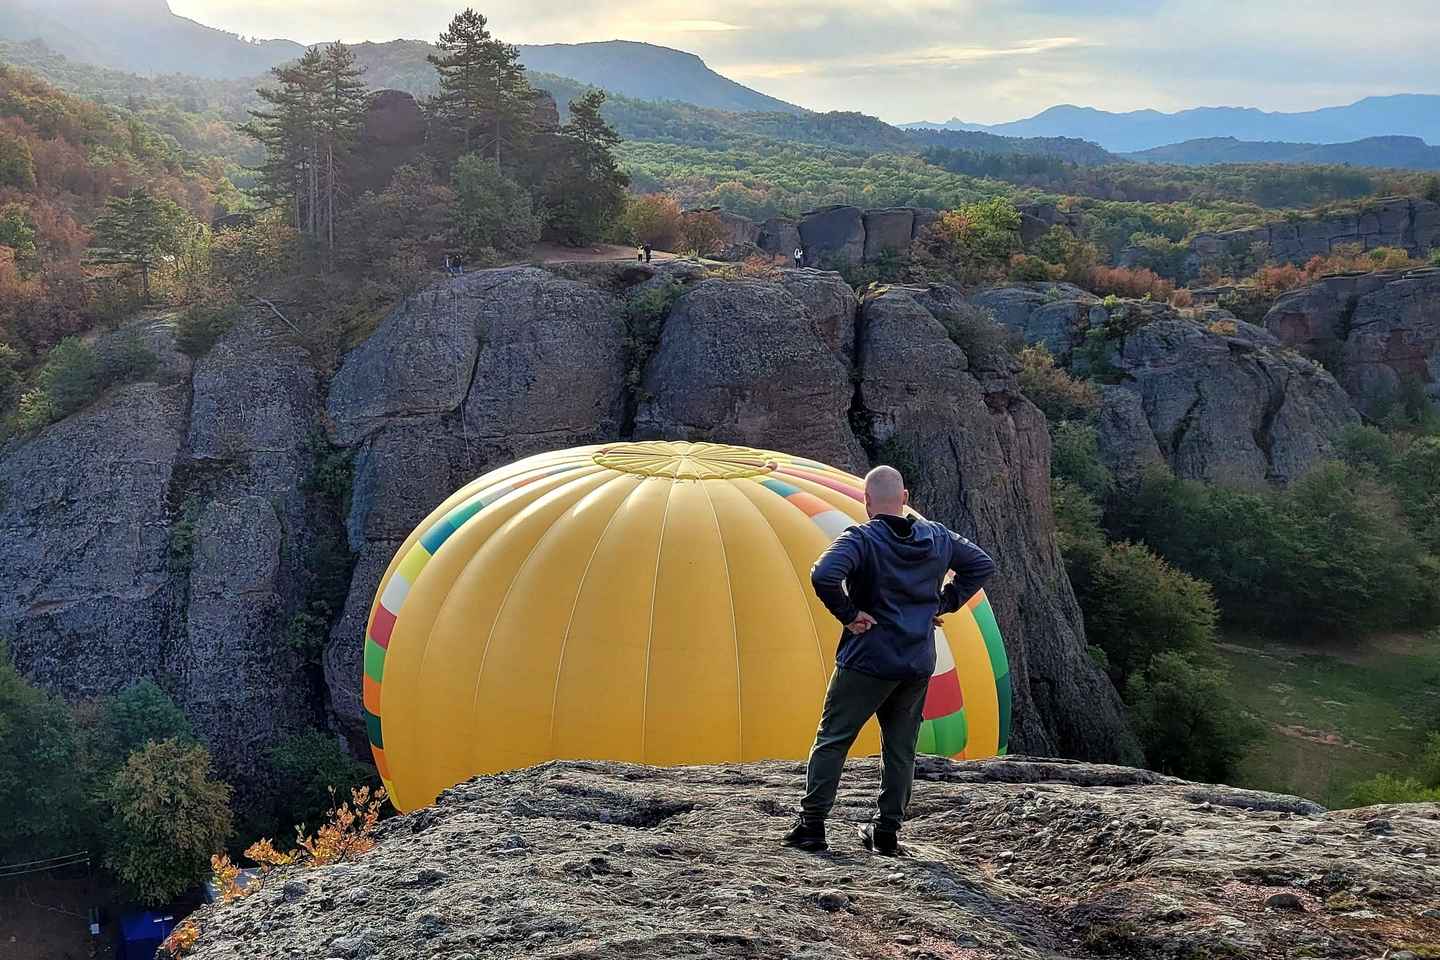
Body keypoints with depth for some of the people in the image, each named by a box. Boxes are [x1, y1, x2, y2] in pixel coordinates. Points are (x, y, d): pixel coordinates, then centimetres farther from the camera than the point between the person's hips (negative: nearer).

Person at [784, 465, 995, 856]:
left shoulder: (861, 539, -13)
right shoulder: (939, 538, 5)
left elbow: (823, 575, -30)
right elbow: (983, 564, 17)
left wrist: (849, 614, -16)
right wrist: (942, 603, 12)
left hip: (867, 662, -5)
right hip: (919, 666, 5)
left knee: (832, 739, 6)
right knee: (901, 748, 14)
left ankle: (811, 824, 6)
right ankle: (887, 831, 18)